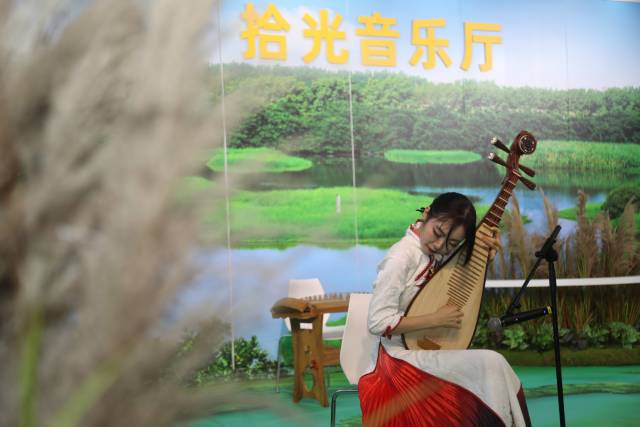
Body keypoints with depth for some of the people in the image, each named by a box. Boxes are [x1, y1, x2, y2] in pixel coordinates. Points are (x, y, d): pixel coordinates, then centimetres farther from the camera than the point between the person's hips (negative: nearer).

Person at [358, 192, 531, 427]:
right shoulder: (401, 258, -20)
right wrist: (437, 319, -21)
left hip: (429, 350, 8)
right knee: (491, 364, -20)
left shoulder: (439, 255, 2)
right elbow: (378, 322, -22)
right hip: (402, 357, -8)